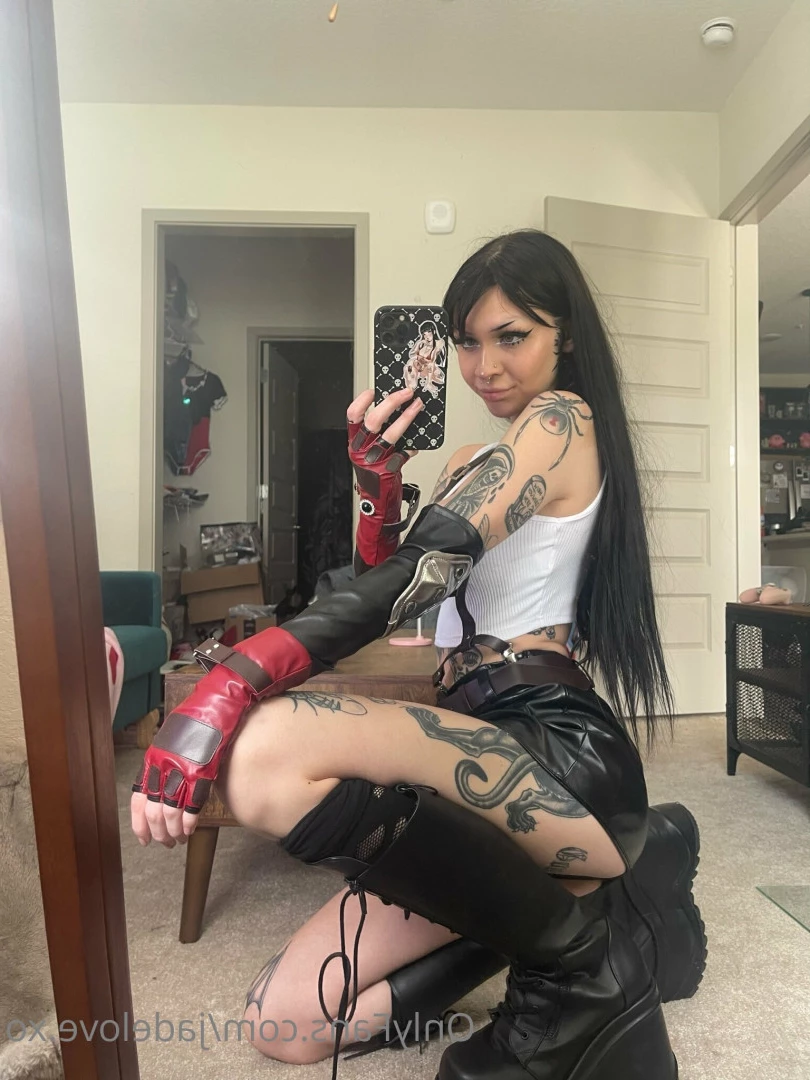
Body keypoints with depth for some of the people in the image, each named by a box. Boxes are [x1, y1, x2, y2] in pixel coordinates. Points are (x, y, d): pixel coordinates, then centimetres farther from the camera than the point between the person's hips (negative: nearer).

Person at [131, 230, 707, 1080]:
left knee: (271, 751, -34)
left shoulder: (564, 418, -2)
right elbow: (397, 594, 17)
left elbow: (419, 572, -20)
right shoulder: (471, 465, 24)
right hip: (480, 765, 8)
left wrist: (227, 692, -28)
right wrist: (378, 486, 3)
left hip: (560, 753, -8)